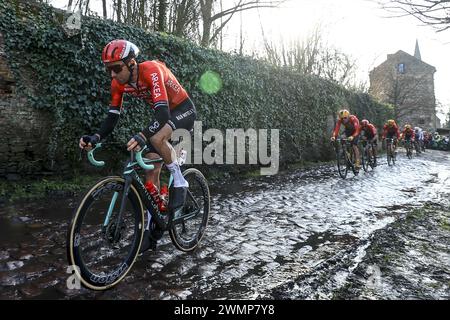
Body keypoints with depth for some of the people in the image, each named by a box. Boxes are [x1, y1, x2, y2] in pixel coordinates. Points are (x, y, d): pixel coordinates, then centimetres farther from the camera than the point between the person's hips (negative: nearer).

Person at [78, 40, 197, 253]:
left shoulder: (151, 71, -31)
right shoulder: (118, 83, -11)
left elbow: (163, 112, -42)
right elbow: (113, 117, -10)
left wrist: (142, 136, -58)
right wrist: (95, 137, -28)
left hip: (184, 109, -6)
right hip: (163, 114, 7)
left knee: (157, 138, -38)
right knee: (151, 170, -1)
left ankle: (180, 182, -13)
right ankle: (151, 229, 10)